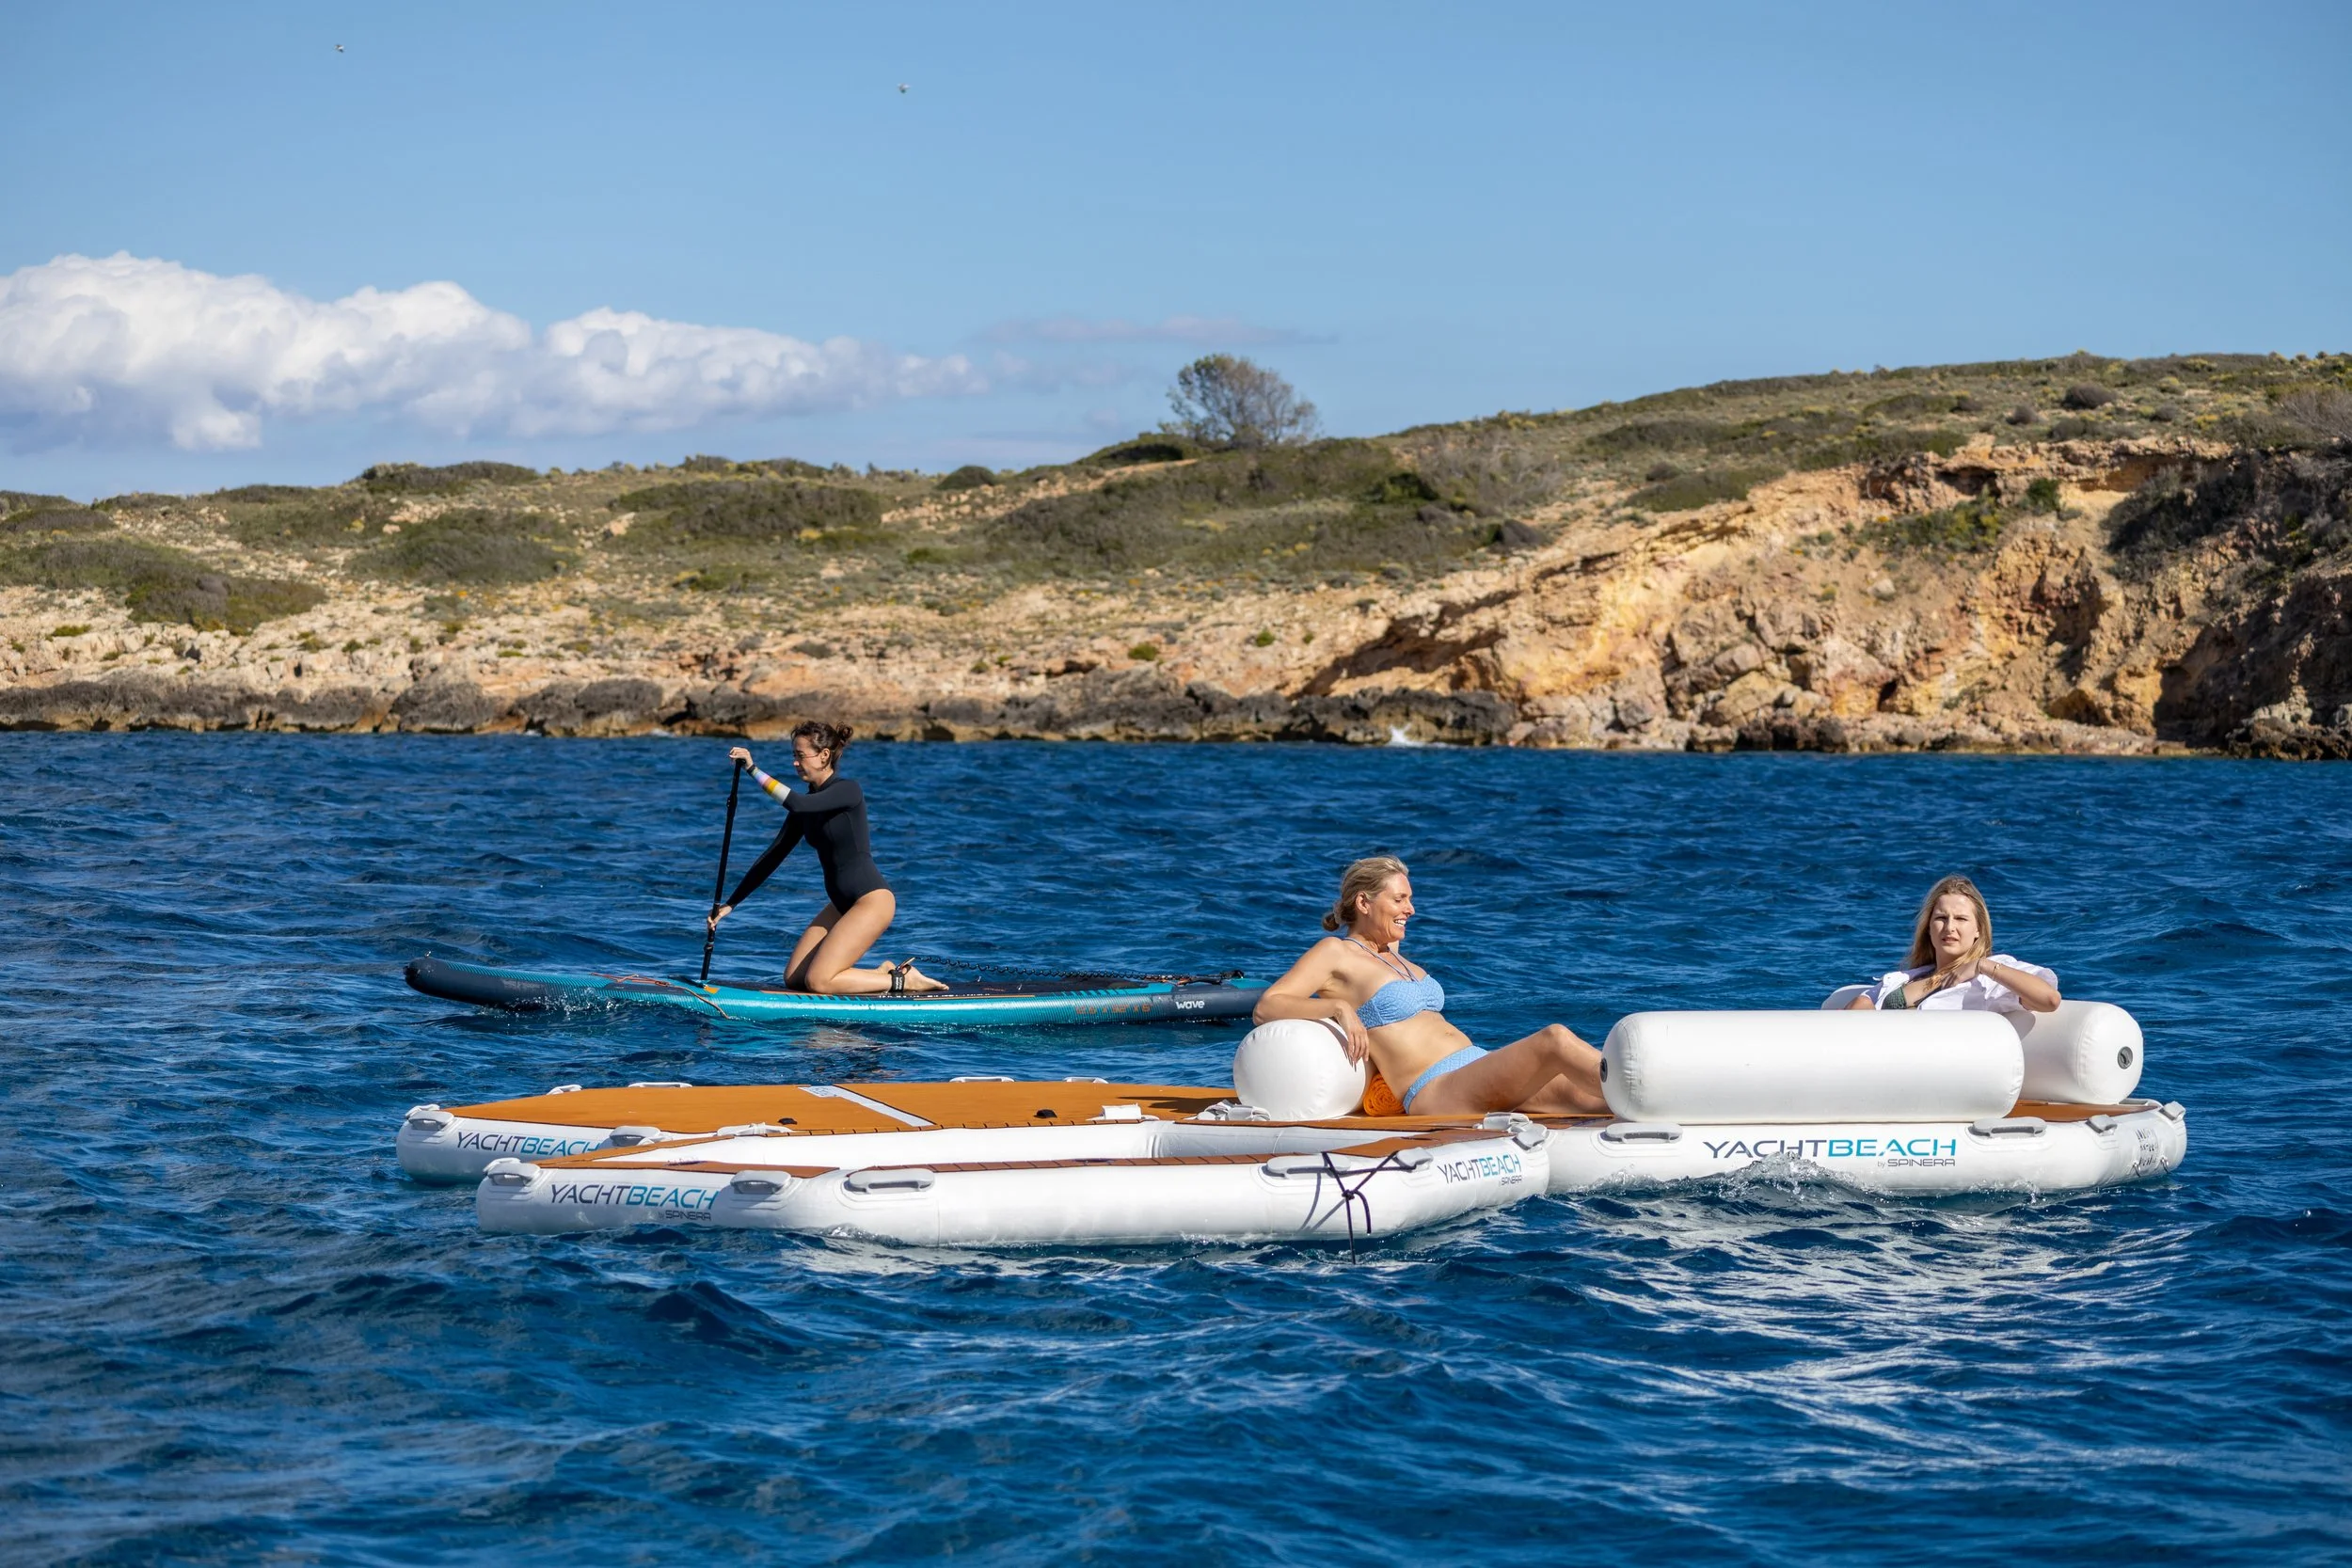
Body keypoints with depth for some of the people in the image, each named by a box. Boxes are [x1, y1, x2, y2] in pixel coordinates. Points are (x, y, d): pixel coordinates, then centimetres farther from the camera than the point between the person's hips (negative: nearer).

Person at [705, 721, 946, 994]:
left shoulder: (848, 790, -14)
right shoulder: (808, 803, 10)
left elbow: (796, 804, -31)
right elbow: (774, 855, 11)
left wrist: (753, 768, -28)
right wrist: (730, 903, 8)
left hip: (872, 900, -9)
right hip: (841, 904, 9)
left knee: (818, 981, -16)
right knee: (794, 978, 2)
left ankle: (903, 981, -2)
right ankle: (884, 974, 12)